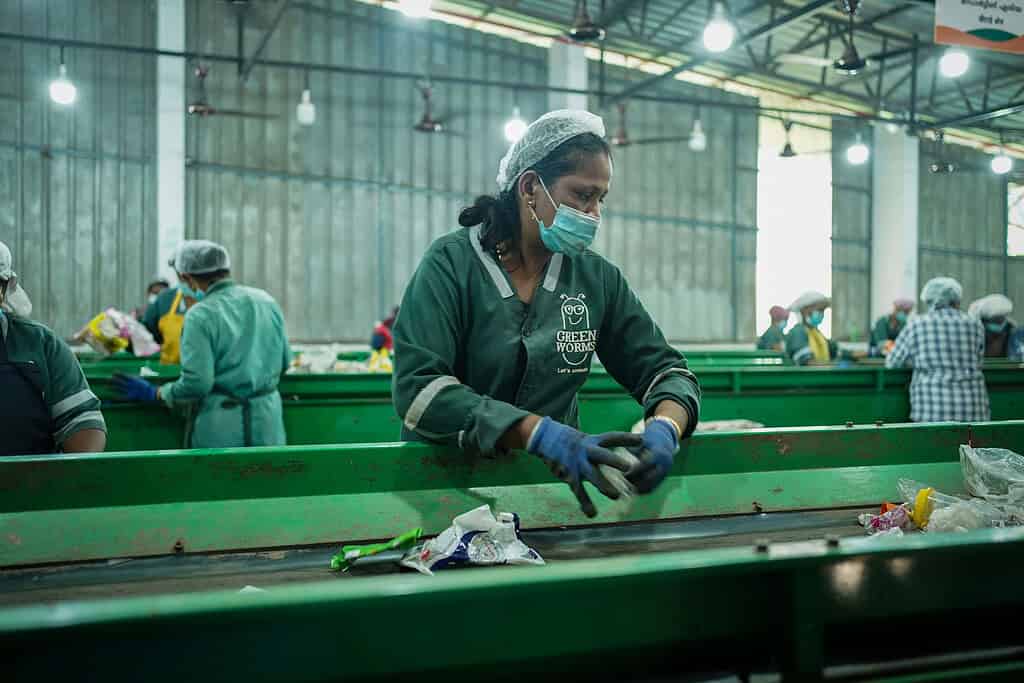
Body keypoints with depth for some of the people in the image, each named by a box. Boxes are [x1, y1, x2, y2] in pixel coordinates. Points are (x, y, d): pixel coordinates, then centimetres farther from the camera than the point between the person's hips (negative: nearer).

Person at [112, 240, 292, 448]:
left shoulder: (200, 315, -12)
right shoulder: (266, 301, 3)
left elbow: (195, 383, -16)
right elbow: (284, 361, 10)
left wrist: (154, 394, 0)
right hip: (267, 423, 4)